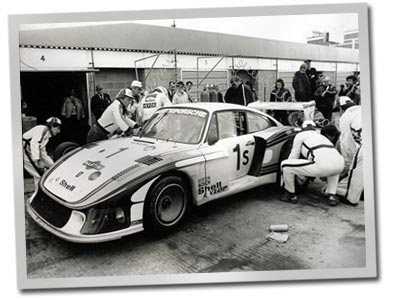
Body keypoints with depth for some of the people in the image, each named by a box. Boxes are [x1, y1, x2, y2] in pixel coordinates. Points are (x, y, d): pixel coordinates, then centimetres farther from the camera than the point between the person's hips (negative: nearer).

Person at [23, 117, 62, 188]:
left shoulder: (46, 136, 21)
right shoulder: (43, 129, -8)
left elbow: (43, 155, 23)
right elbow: (34, 142, -24)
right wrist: (36, 159, -31)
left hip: (28, 152, 10)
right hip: (23, 150, -10)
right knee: (39, 176, -11)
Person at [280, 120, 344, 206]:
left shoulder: (300, 135, 21)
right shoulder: (321, 136, 39)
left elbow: (293, 157, 23)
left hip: (322, 165, -6)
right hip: (339, 165, 7)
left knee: (285, 165, 8)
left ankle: (291, 195, 23)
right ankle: (332, 195, 28)